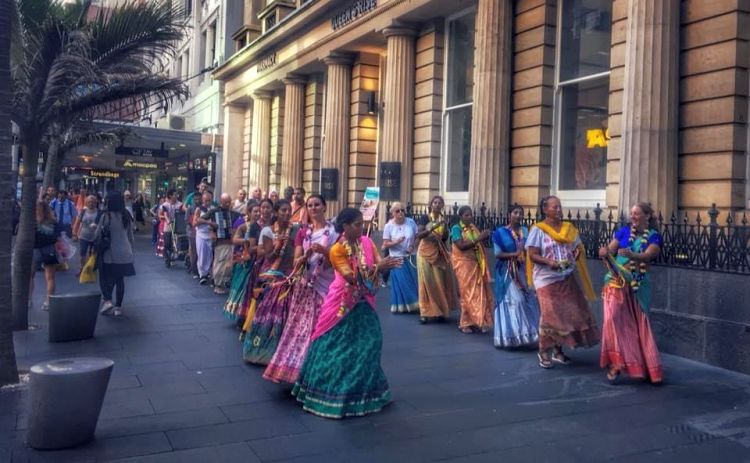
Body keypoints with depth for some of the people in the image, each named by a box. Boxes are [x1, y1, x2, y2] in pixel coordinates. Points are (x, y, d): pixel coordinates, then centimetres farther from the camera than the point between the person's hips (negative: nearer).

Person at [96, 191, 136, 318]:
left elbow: (98, 235, -5)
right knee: (120, 279, 11)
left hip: (110, 254, -4)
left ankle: (107, 300, -12)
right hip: (125, 254, 4)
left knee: (105, 278, 9)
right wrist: (131, 250, 21)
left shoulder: (106, 216, -12)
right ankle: (118, 306, 15)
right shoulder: (126, 216, 2)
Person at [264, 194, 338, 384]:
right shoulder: (302, 232, 10)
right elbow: (296, 262, 4)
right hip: (305, 285, 3)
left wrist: (323, 251, -19)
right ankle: (296, 367, 12)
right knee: (301, 327, 4)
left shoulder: (334, 230, 1)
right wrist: (307, 255, -16)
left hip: (326, 285, -3)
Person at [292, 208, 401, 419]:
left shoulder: (367, 242, 0)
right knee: (337, 348, 2)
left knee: (365, 345, 10)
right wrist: (376, 268, -31)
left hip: (363, 303, 5)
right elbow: (351, 277, -24)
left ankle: (362, 390, 28)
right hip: (342, 304, -5)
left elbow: (379, 265, -7)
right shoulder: (337, 250, -16)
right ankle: (333, 391, 18)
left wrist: (387, 265, -29)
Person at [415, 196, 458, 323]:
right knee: (427, 281, -4)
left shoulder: (443, 219, 8)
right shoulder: (425, 218, -5)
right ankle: (425, 312, -2)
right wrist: (433, 227, -27)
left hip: (439, 253, 4)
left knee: (440, 281, 3)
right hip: (426, 252, -4)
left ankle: (439, 311, 13)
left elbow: (445, 238, 9)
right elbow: (419, 235, -17)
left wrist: (445, 226, -8)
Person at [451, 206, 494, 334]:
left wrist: (485, 237, -4)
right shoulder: (456, 228, -9)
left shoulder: (474, 227, 9)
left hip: (477, 264, 6)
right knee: (468, 293, -2)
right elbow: (461, 246, -21)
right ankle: (465, 323, 8)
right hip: (464, 264, -6)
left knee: (479, 292, 5)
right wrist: (478, 239, -24)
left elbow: (479, 243, 16)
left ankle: (476, 321, 14)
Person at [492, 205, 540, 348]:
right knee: (511, 301, -8)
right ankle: (512, 335, -1)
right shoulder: (500, 232, -4)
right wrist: (514, 254, -18)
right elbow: (498, 254, -8)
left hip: (523, 271, 4)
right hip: (507, 272, -4)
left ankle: (527, 332, 10)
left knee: (528, 301, 1)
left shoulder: (525, 231, 8)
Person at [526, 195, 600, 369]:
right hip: (547, 280, -5)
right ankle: (544, 352, 11)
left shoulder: (569, 228, 9)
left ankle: (558, 350, 19)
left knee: (569, 313, 5)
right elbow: (533, 255, -10)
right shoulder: (538, 230, -7)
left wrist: (577, 252, -6)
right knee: (550, 315, -6)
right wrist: (549, 262, -26)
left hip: (566, 278, 6)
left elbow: (578, 247, 17)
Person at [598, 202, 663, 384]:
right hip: (617, 282, 0)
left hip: (638, 285, 0)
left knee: (638, 324, 8)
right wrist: (605, 252, -27)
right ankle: (615, 363, -10)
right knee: (613, 319, -15)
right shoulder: (624, 231, 5)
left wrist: (631, 255, -41)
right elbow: (610, 250, -2)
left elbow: (647, 256, -20)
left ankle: (644, 365, 24)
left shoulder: (654, 236, -1)